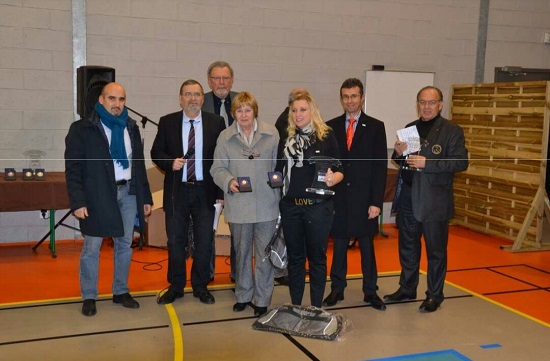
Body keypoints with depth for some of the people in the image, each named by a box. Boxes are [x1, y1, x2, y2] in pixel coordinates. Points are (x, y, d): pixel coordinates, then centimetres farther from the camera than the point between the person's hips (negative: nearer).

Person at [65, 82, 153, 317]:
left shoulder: (131, 127, 12)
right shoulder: (82, 129, -4)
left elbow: (139, 164, 15)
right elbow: (73, 168, -7)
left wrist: (146, 197, 11)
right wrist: (78, 202, -15)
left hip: (128, 193, 5)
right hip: (97, 195, -4)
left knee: (125, 245, 10)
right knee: (91, 248, 3)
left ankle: (121, 292, 24)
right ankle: (89, 297, 16)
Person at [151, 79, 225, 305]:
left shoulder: (216, 122, 0)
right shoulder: (167, 122, 1)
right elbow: (156, 152, 6)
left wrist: (221, 192, -3)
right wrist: (170, 162, -16)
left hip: (205, 191, 0)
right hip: (177, 191, 1)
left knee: (204, 242, 8)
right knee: (175, 242, 9)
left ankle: (200, 287, 25)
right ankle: (175, 287, 25)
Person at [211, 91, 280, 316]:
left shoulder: (271, 133, 1)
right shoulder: (225, 137, 3)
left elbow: (279, 164, 6)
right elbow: (217, 168, 3)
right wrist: (229, 181, -16)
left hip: (266, 204, -1)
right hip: (238, 205, 1)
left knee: (264, 254, 4)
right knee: (241, 252, 16)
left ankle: (262, 299, 19)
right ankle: (243, 296, 32)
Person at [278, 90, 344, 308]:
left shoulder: (326, 135, -2)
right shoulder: (286, 137, 7)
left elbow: (339, 170, -2)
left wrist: (332, 179, -20)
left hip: (318, 205, -3)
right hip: (290, 205, 3)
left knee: (317, 256, 7)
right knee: (294, 256, 12)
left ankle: (316, 308, 20)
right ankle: (295, 306, 25)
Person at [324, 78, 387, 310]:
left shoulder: (375, 127, 1)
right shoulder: (330, 127, 6)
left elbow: (380, 166, -3)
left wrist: (376, 201, -9)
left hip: (364, 199, -1)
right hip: (337, 198, 1)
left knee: (367, 246, 9)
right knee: (338, 245, 10)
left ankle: (370, 291, 21)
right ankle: (337, 289, 23)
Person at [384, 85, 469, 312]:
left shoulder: (452, 131, -6)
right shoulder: (410, 128, 12)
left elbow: (461, 162, -15)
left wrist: (427, 163, -22)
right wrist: (398, 154, -4)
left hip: (435, 202, -5)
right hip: (408, 199, 6)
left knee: (436, 251, 6)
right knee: (407, 248, 16)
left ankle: (434, 296, 20)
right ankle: (407, 289, 31)